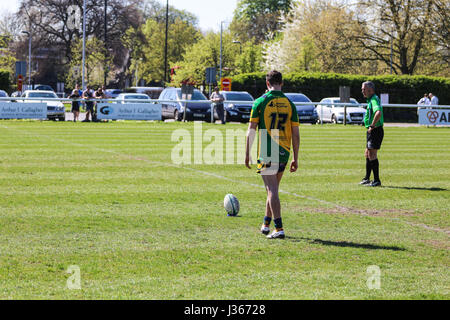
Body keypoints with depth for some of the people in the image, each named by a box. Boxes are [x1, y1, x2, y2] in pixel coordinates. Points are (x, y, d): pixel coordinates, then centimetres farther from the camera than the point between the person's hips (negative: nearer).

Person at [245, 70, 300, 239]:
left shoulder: (260, 102, -4)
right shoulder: (289, 104, 5)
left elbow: (251, 131, -4)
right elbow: (295, 134, 5)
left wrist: (247, 154, 3)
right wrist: (295, 159, 10)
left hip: (266, 153, -4)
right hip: (284, 153, 4)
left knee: (272, 190, -5)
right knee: (273, 189, 18)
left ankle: (279, 229, -13)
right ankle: (266, 225, 27)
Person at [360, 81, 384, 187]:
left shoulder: (374, 99, -17)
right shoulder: (371, 100, 16)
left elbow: (378, 112, -36)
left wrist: (372, 126, -27)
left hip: (375, 131, -11)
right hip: (371, 131, 11)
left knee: (372, 155, -10)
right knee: (367, 154, 16)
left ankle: (377, 180, -8)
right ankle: (367, 179, 25)